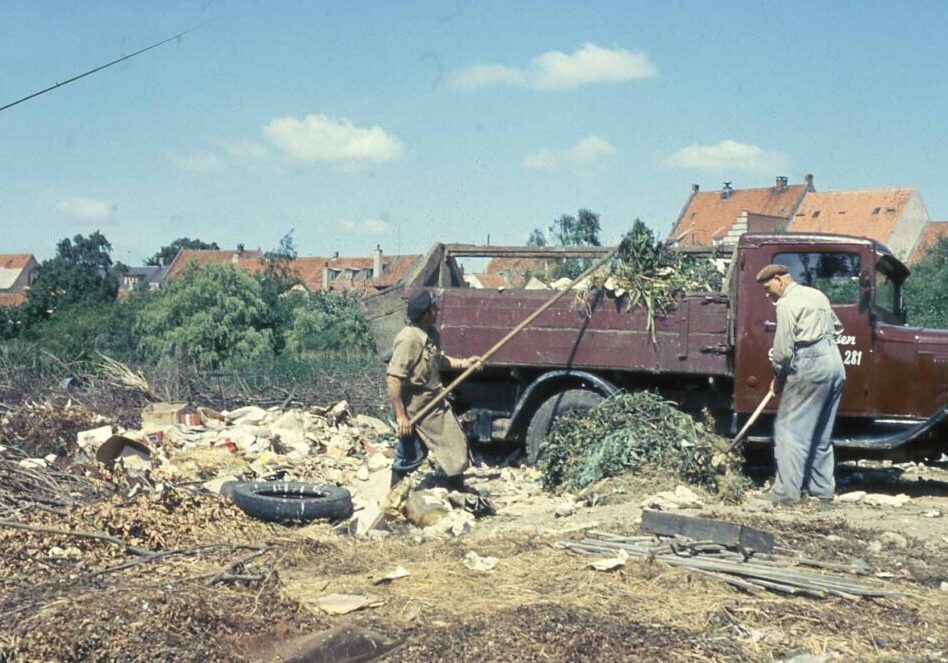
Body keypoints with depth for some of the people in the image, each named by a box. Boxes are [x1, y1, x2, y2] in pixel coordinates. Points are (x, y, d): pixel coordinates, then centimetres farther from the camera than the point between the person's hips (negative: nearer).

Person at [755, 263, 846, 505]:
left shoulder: (787, 304, -9)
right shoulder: (817, 295, 18)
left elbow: (783, 347, -11)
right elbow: (837, 327, 30)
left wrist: (778, 378, 1)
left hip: (809, 366, -9)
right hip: (835, 362, 9)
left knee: (789, 429, -6)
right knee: (821, 434, 15)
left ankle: (786, 490, -11)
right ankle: (822, 489, 18)